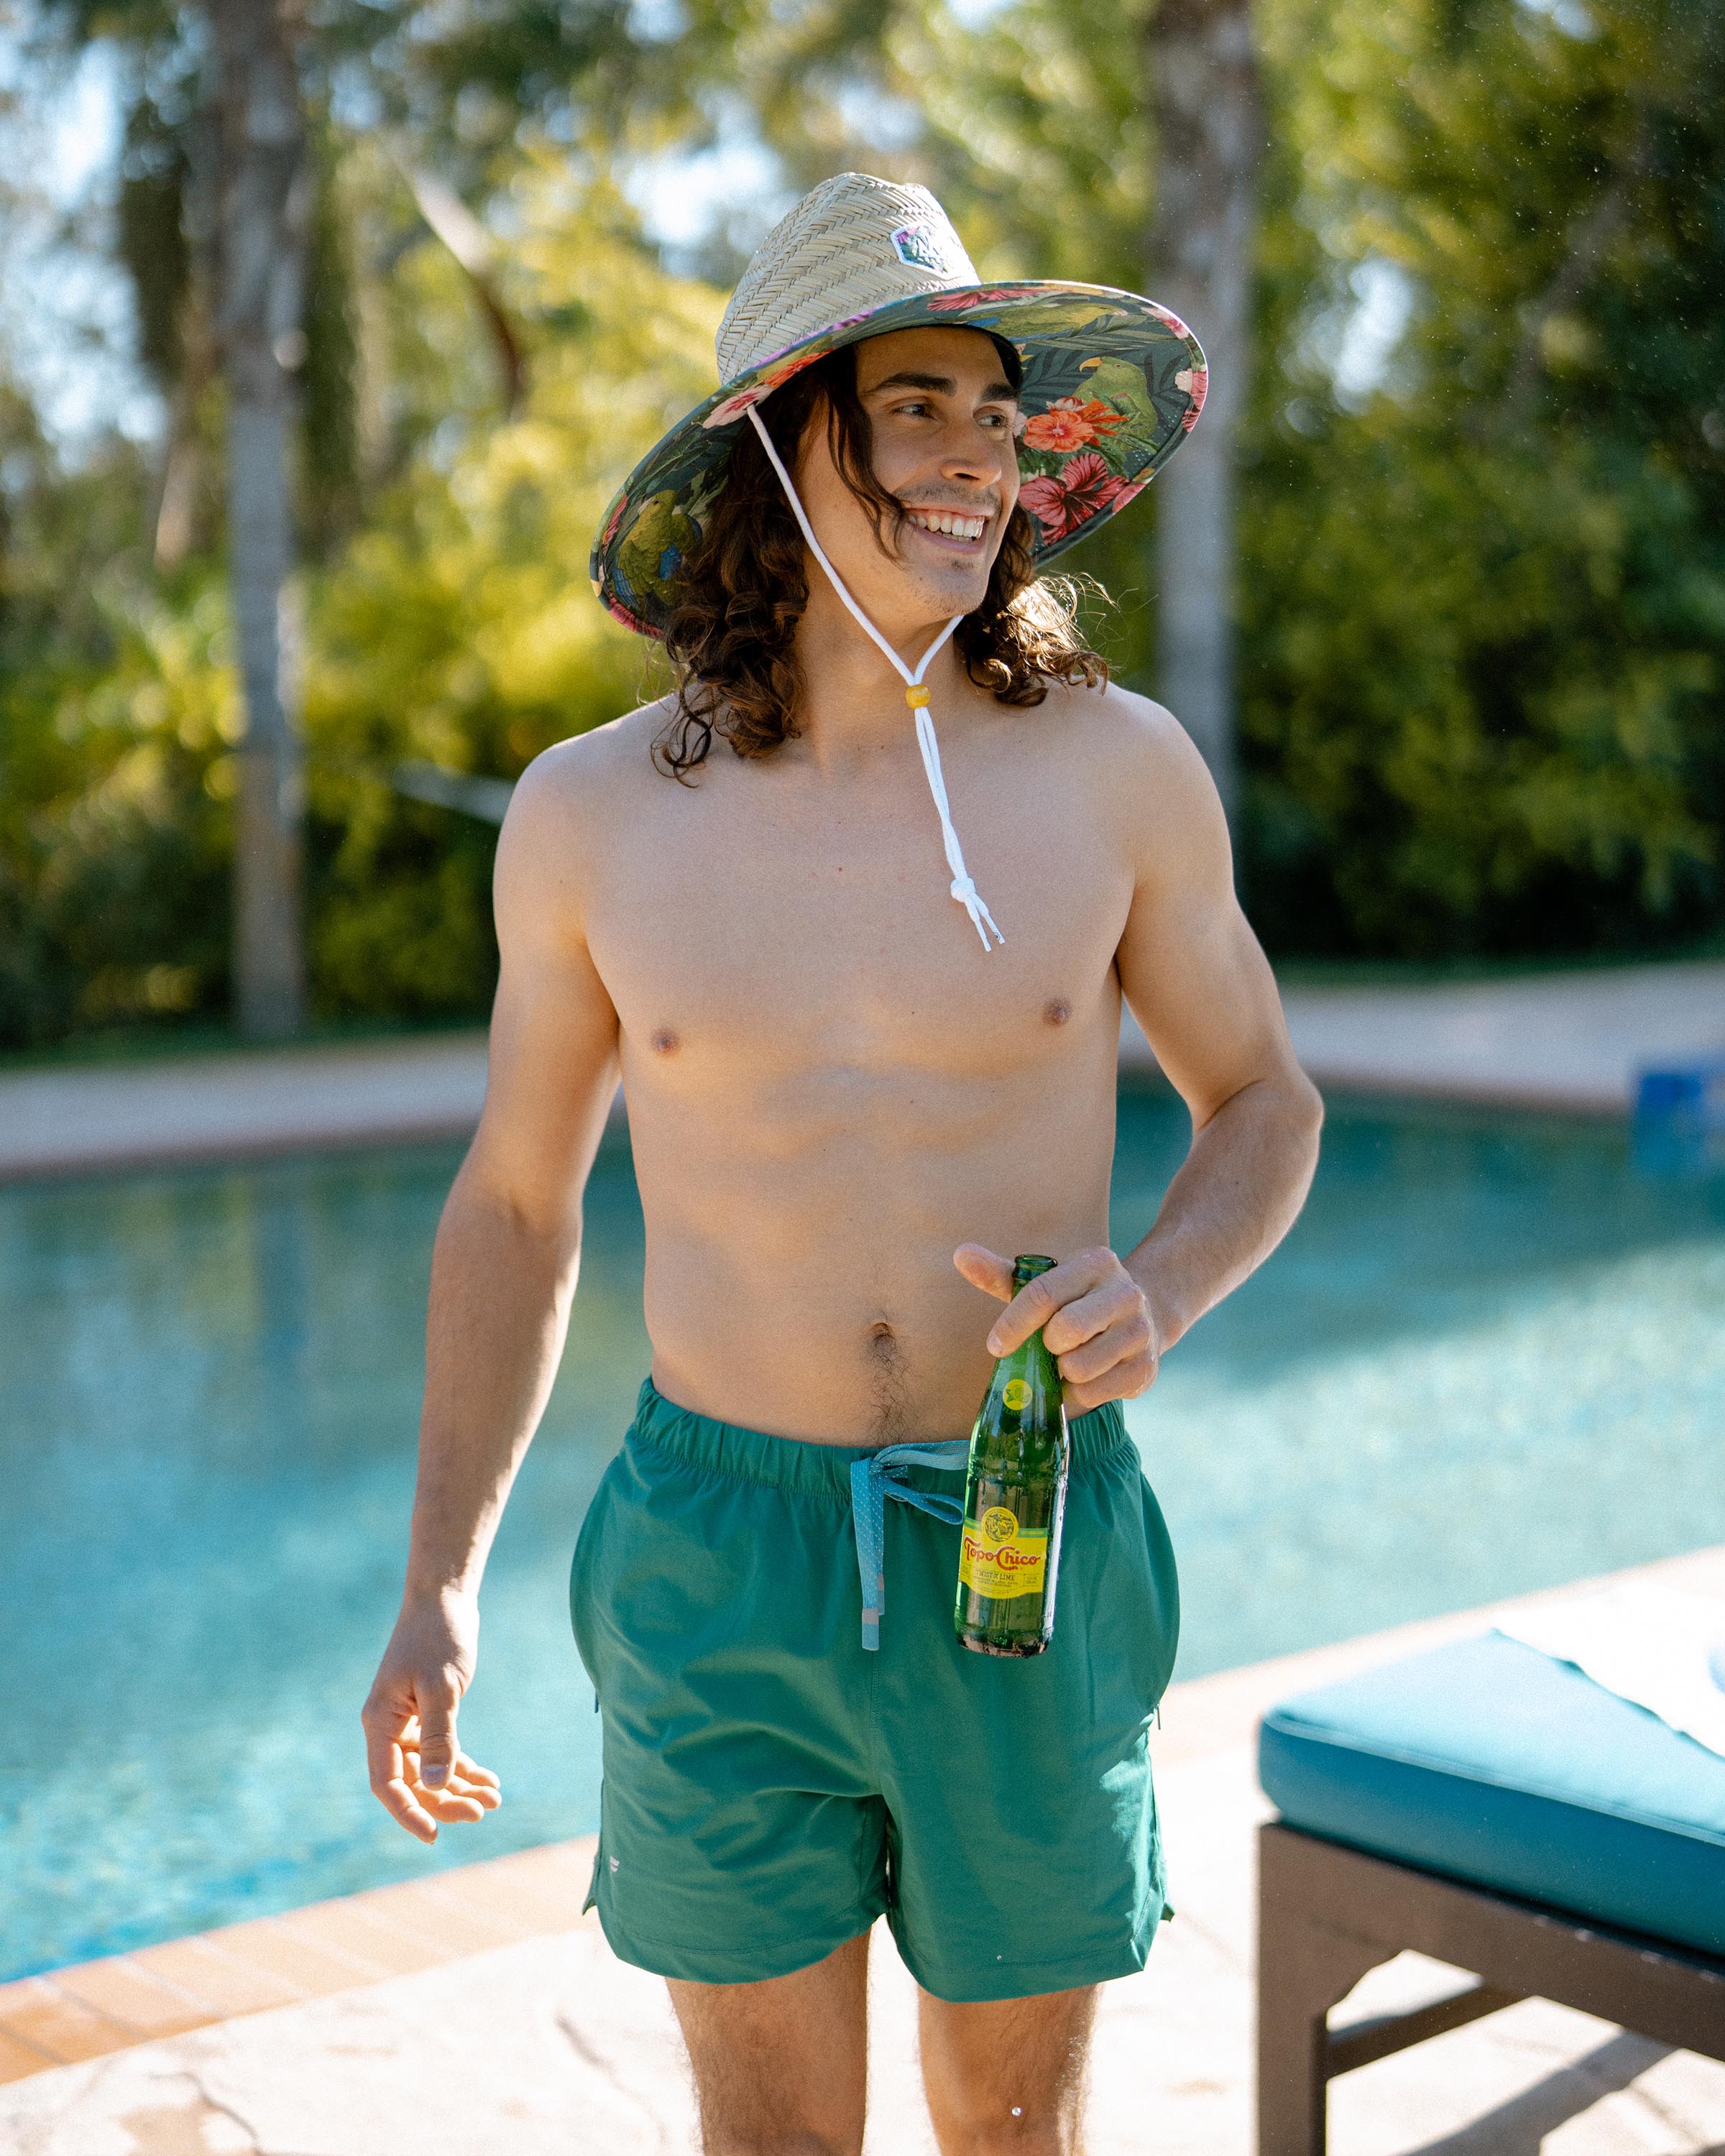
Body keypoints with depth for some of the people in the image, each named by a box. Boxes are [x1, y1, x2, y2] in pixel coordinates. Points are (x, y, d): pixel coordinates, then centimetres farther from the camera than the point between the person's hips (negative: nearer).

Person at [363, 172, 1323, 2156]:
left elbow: (1262, 1101, 7)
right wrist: (439, 1588, 4)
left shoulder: (1115, 768, -7)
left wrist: (1160, 1289, -16)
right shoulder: (591, 816, -4)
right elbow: (514, 1203, 8)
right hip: (718, 1556, 1)